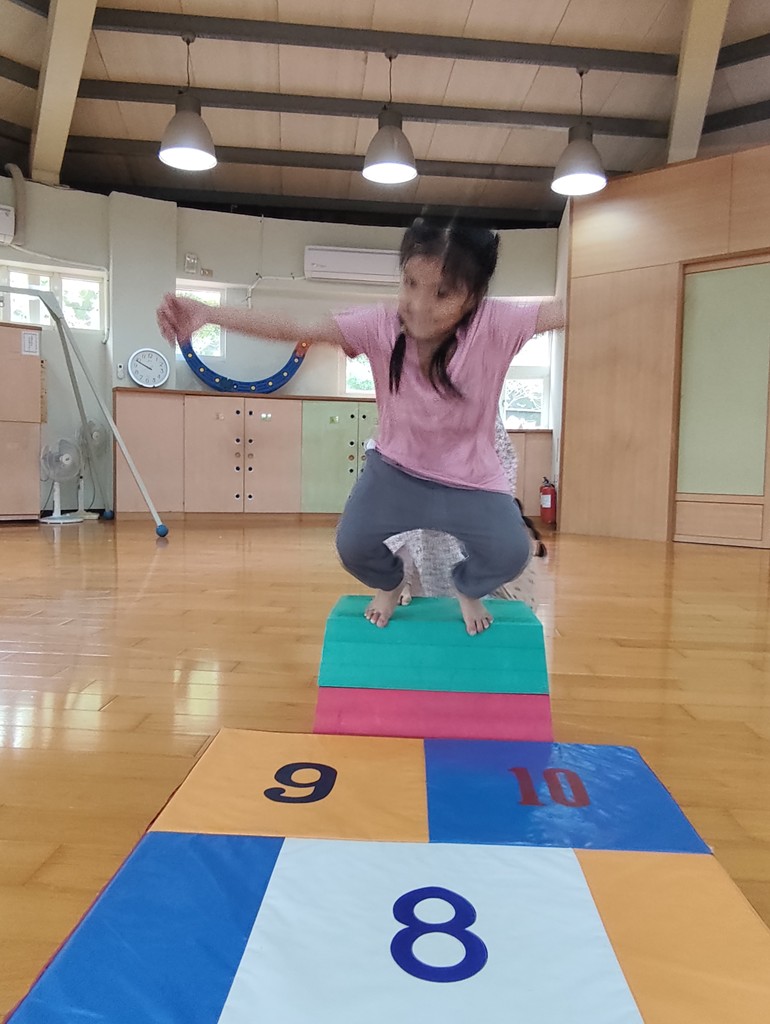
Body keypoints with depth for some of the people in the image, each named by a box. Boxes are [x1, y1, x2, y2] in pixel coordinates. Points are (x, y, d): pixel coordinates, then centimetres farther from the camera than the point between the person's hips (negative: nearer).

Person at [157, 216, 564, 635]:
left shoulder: (494, 325, -25)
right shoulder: (380, 326, -23)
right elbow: (295, 327, -28)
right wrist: (208, 314, -38)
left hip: (471, 480, -1)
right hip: (396, 467, 1)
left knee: (510, 554, -18)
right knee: (353, 545, -12)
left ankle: (468, 589, 23)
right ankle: (389, 585, 29)